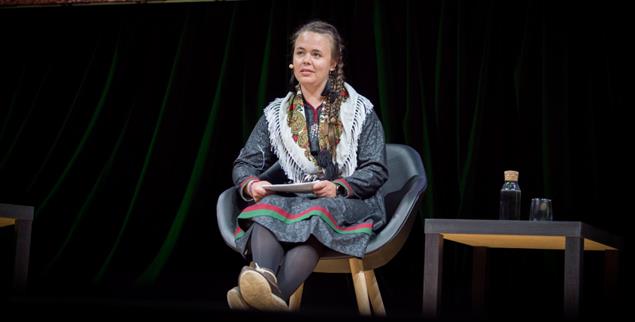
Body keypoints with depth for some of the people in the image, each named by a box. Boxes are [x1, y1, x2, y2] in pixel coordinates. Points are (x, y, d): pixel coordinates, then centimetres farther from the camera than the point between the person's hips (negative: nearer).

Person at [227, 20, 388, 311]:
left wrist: (338, 187, -18)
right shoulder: (276, 113, 16)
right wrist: (251, 184, -14)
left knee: (314, 212, -38)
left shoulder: (360, 111, 9)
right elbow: (245, 163, 11)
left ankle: (276, 296, -60)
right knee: (270, 206, -33)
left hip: (350, 202, -2)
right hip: (297, 198, 3)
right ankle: (263, 280, -62)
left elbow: (376, 171, 2)